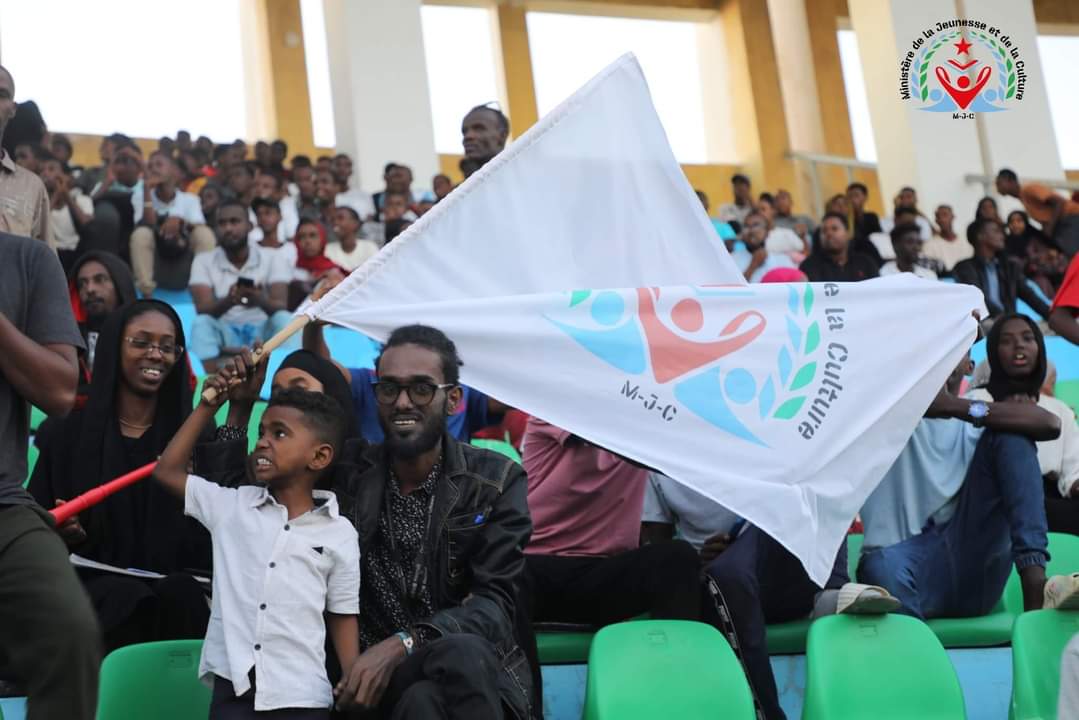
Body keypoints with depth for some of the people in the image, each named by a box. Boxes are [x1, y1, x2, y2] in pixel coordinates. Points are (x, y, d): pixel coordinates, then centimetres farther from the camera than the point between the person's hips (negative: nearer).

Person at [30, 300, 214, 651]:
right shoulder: (68, 433, 10)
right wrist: (60, 533, -12)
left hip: (177, 584, 1)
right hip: (92, 583, -1)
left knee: (179, 593, -33)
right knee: (129, 598, -34)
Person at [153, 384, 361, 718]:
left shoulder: (340, 534, 2)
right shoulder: (231, 506, 8)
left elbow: (342, 616, 7)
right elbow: (167, 471, 11)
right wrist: (209, 406, 11)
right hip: (234, 686, 1)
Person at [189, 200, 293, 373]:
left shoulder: (272, 260, -2)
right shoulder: (204, 261, 0)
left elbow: (281, 307, -16)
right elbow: (202, 309, -14)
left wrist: (262, 301, -40)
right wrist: (228, 301, -36)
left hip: (262, 332, 0)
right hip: (224, 332, 0)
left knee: (283, 319, -29)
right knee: (201, 323, -29)